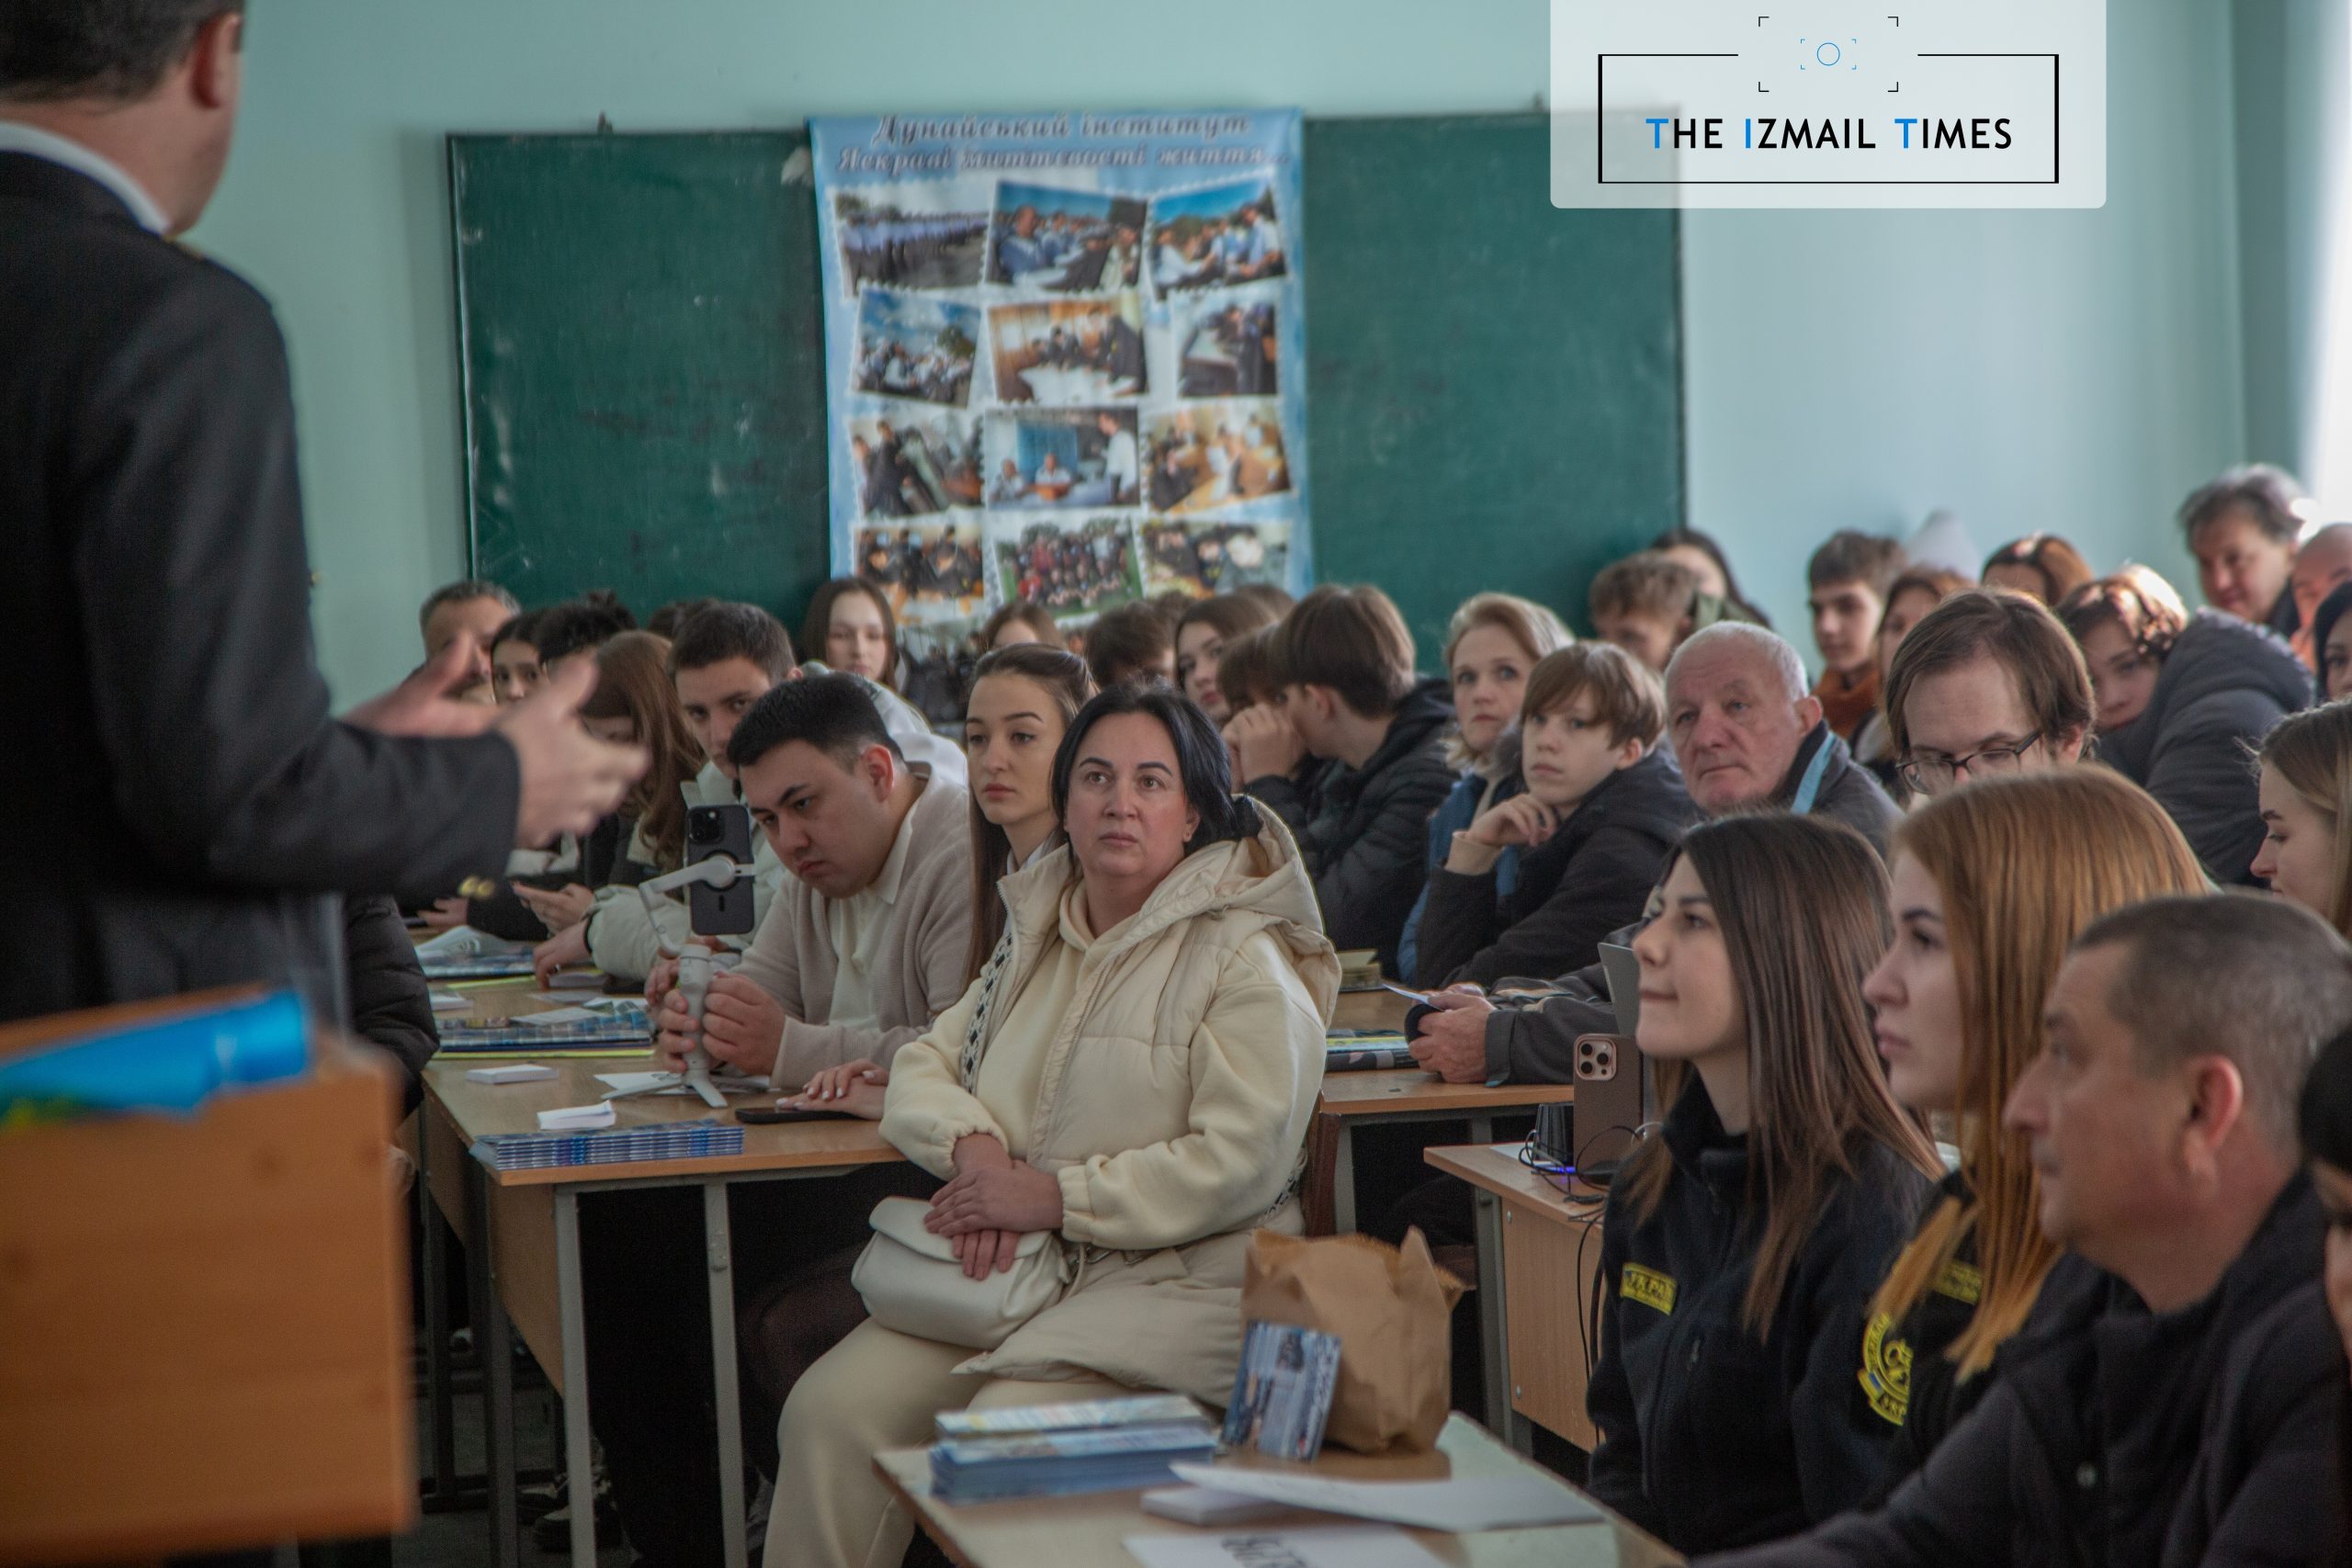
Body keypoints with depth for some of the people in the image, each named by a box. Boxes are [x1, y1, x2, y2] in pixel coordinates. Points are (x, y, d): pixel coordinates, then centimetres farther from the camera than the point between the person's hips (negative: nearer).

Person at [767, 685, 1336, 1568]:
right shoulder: (1037, 932, 18)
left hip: (1173, 1279, -6)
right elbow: (925, 1065, 19)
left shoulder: (1243, 959, -6)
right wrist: (972, 1146, -5)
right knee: (831, 1410, -17)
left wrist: (1057, 1196, -16)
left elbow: (1243, 1162, -14)